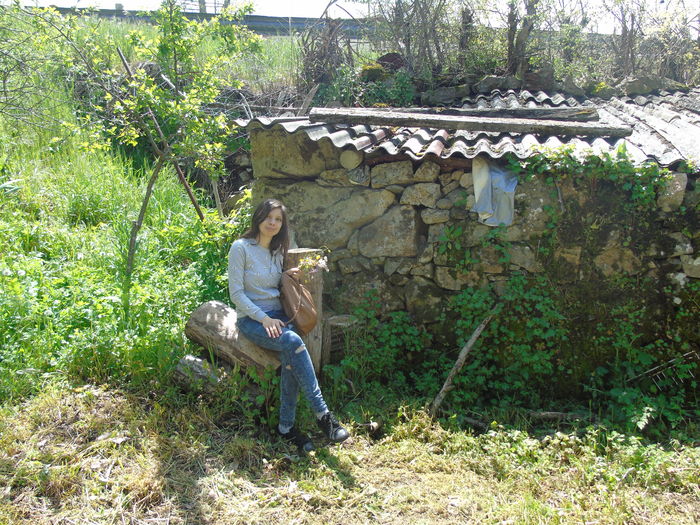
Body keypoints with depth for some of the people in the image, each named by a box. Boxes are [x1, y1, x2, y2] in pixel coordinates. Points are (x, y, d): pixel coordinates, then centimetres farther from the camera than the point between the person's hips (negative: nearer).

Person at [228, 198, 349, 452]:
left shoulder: (278, 250, 14)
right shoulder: (241, 247, -5)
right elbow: (236, 292, -10)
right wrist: (264, 318, -19)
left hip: (277, 315, 5)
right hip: (250, 318, -5)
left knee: (290, 355, -28)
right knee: (293, 342, -33)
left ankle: (286, 426, -20)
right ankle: (322, 414, -28)